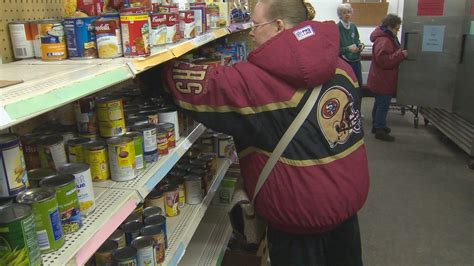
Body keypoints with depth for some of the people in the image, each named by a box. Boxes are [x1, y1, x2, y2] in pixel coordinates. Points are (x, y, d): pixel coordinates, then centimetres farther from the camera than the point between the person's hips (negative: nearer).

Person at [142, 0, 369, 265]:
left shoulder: (260, 79, -23)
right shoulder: (338, 65, 0)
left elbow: (202, 87, -17)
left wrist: (158, 72, -2)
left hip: (303, 212, -7)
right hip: (349, 195, 7)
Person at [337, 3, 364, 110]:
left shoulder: (353, 26, 5)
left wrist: (360, 45, -2)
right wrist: (348, 49, -25)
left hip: (356, 61, 7)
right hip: (344, 63, -7)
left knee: (359, 86, 14)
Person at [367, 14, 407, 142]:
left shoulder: (387, 37, 13)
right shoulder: (384, 40, -22)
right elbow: (384, 60, -31)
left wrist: (399, 53, 12)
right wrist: (400, 55, -25)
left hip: (382, 79, 11)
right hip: (383, 80, -11)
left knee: (379, 103, 19)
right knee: (383, 105, -4)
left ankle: (377, 125, 30)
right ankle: (379, 130, 3)